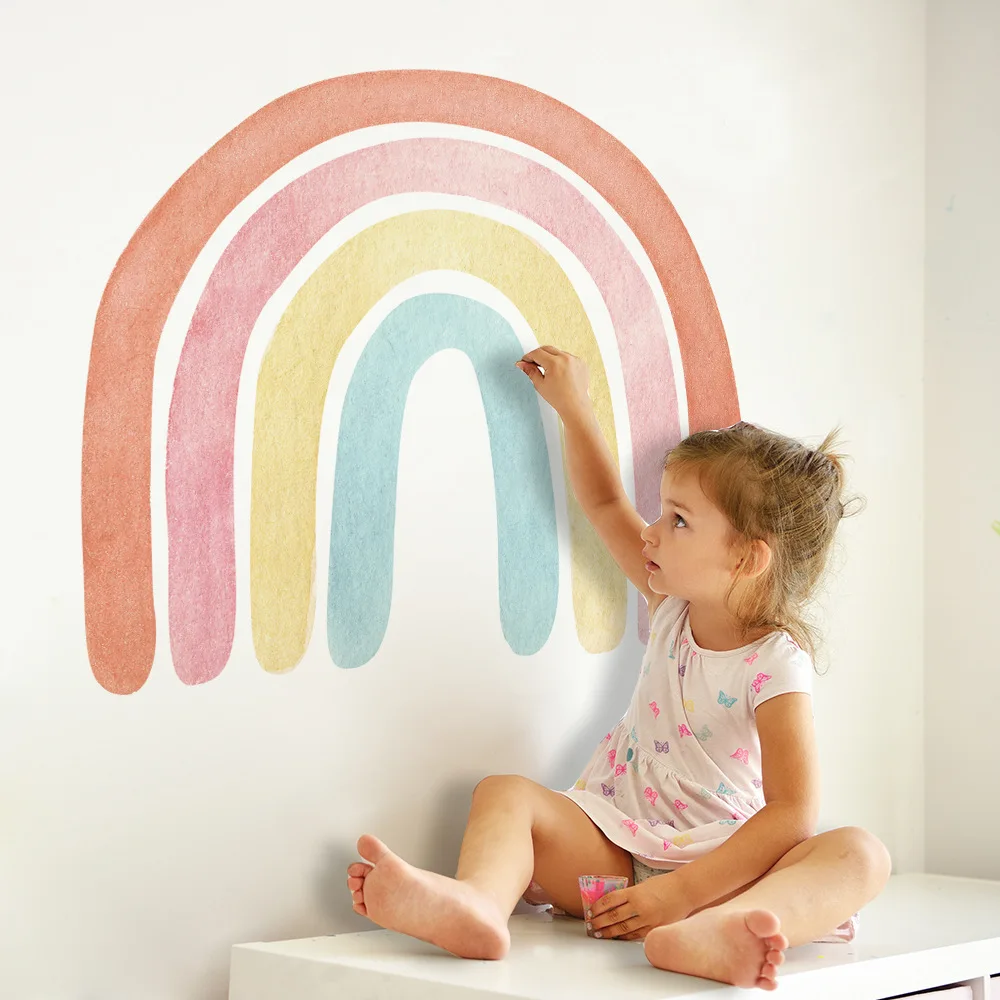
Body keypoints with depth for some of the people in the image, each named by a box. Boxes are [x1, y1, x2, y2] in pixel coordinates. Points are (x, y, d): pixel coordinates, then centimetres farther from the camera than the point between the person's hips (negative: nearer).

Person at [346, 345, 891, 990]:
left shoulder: (778, 665, -12)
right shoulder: (674, 609, 7)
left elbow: (793, 814, -22)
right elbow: (605, 503, 22)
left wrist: (678, 892, -30)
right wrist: (573, 404, 19)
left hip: (723, 861, -5)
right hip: (620, 848, 6)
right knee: (507, 793, -16)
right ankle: (479, 905, -51)